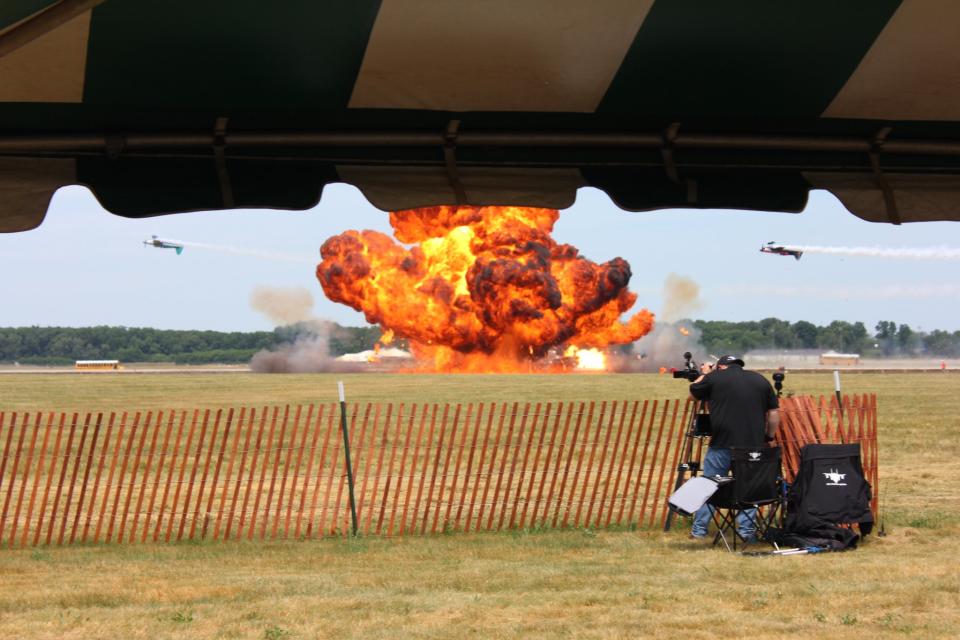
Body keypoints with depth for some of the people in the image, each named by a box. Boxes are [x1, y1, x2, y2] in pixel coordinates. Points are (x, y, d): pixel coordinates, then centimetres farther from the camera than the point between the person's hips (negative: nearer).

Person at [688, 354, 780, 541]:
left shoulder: (715, 377, 1)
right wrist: (769, 436, 20)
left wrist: (703, 374, 31)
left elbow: (693, 392, 16)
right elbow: (774, 412, 11)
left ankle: (699, 530, 10)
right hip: (753, 446, 2)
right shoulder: (761, 380, 11)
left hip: (722, 444, -2)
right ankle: (746, 531, 8)